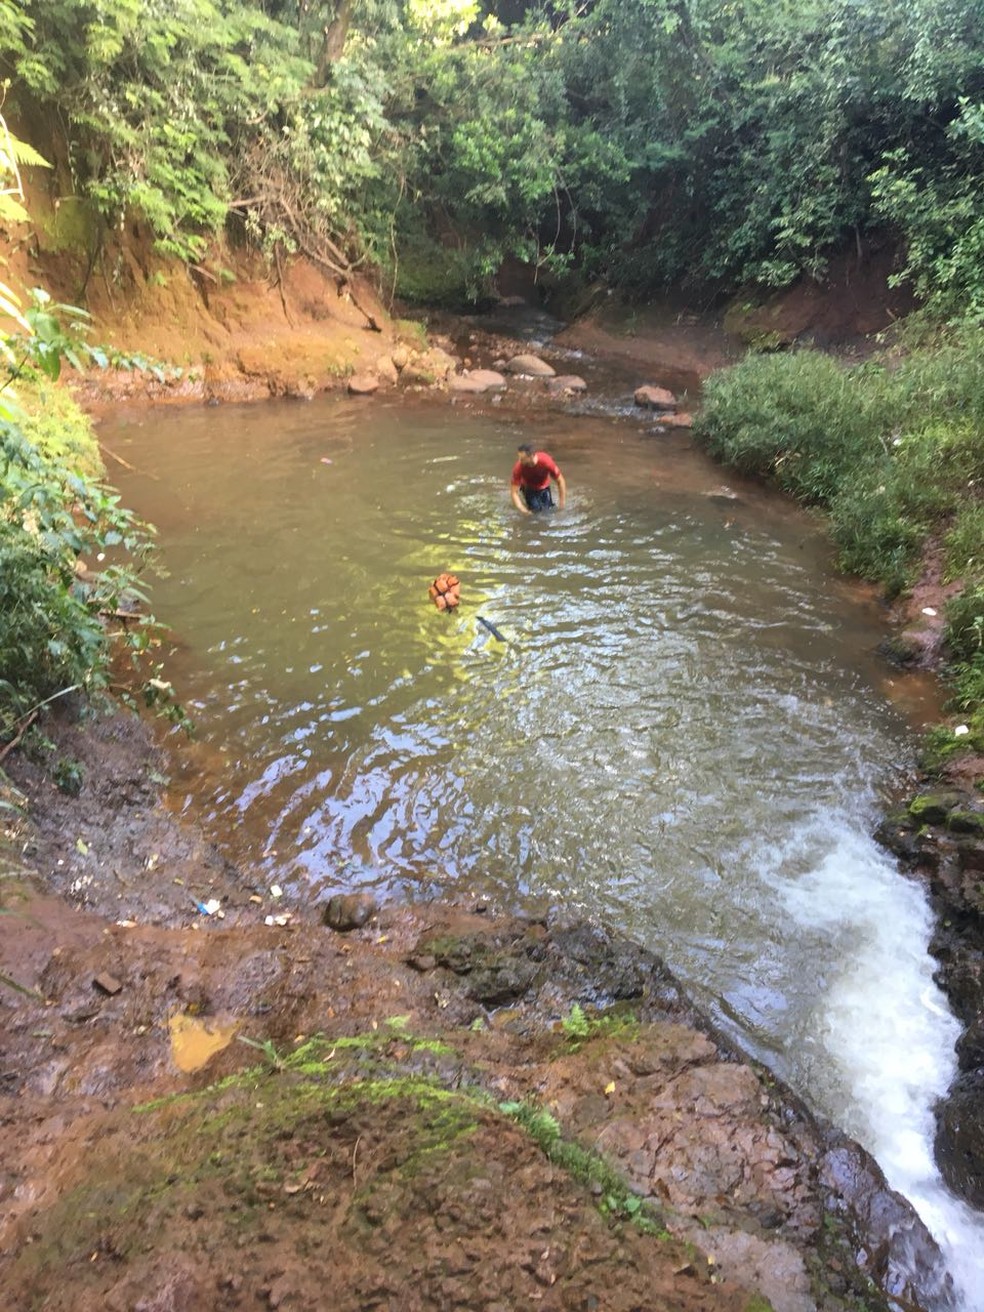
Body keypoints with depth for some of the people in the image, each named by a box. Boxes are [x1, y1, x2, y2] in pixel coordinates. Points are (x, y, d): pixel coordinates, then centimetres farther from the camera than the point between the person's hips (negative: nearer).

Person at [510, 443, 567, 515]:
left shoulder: (546, 461, -35)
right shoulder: (518, 467, -34)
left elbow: (560, 481, -22)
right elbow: (514, 492, -30)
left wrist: (561, 503, -23)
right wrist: (521, 509, -44)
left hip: (544, 488, 1)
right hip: (529, 489, -1)